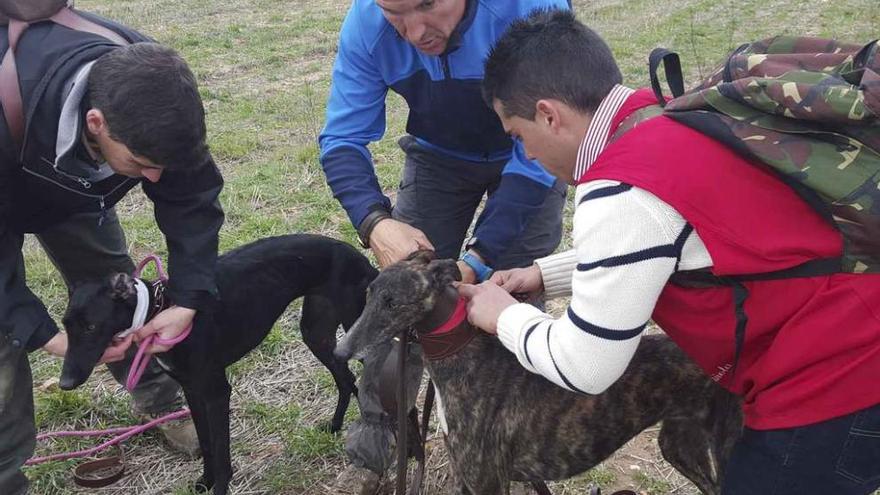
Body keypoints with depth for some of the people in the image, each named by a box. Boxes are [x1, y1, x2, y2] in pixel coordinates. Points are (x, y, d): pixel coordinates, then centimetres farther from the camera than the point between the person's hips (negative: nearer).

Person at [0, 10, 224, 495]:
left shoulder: (150, 98, -33)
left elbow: (192, 199, -20)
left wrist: (188, 299, -28)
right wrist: (45, 333, -36)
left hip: (73, 185, 4)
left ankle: (161, 400, 31)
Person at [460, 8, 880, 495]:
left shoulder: (621, 193, -23)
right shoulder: (672, 124, 5)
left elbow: (584, 367, -14)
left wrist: (505, 317, 3)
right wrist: (545, 274, 17)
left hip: (833, 394, -8)